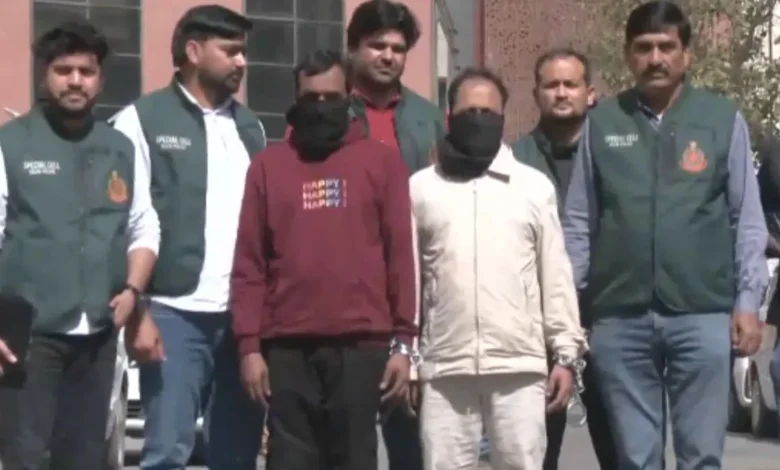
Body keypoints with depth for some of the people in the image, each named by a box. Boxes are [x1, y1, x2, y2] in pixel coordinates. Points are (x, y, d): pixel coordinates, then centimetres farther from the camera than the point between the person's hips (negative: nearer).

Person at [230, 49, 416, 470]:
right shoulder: (268, 165, 10)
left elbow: (400, 253, 5)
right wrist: (249, 344, -1)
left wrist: (403, 341, -1)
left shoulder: (382, 160, 8)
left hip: (362, 346, -1)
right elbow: (249, 263, 7)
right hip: (287, 348, 1)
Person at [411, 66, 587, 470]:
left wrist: (566, 353, 3)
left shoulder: (535, 187, 7)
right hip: (445, 368, 0)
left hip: (520, 366, 0)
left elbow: (556, 277, 7)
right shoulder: (420, 188, 7)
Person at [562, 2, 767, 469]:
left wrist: (748, 301, -2)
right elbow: (579, 221, 9)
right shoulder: (602, 122, 7)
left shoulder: (724, 119, 3)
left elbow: (748, 219, 4)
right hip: (619, 317, 1)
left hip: (703, 313, -1)